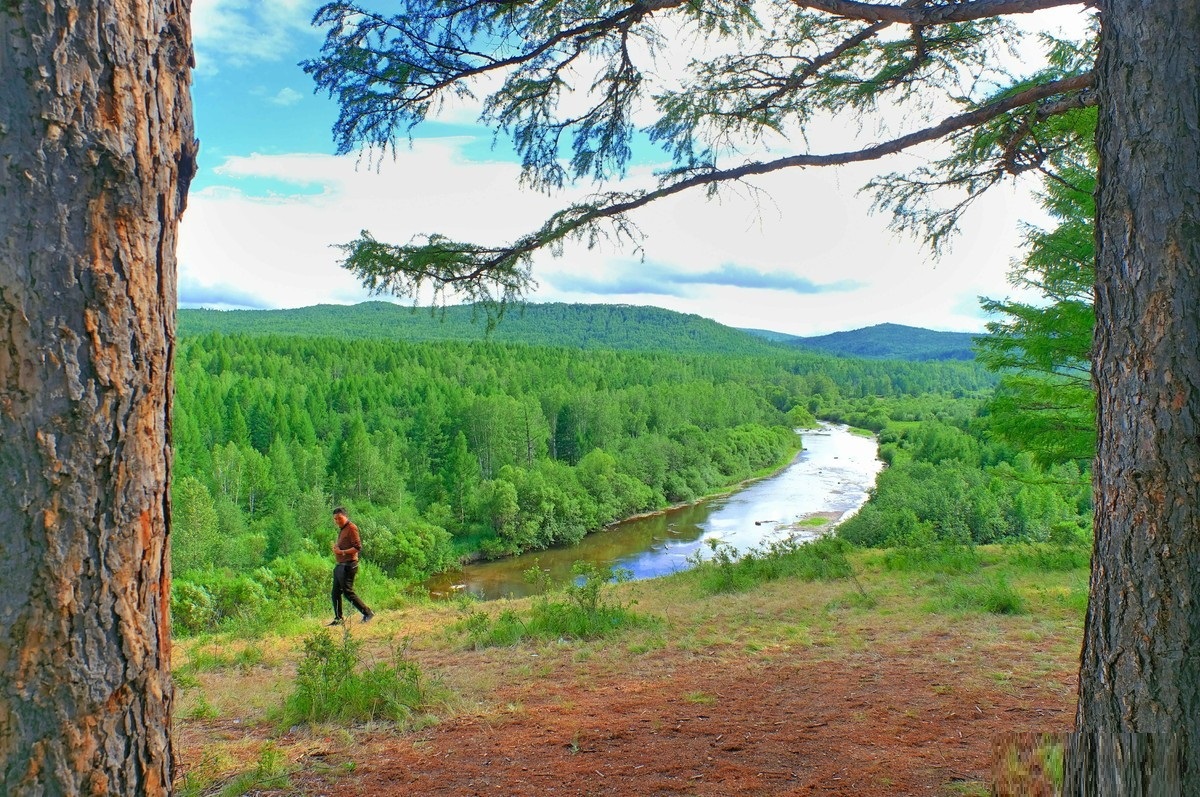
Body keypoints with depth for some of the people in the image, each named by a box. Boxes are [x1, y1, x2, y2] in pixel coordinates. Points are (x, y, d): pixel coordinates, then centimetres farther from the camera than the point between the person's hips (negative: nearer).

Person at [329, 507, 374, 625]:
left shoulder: (351, 528, -11)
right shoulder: (342, 530, 19)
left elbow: (358, 547, -18)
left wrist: (342, 552, -19)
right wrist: (336, 549, 7)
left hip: (348, 565, -10)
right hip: (340, 565, 10)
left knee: (348, 591, -9)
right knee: (336, 593, 10)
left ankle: (367, 613, -3)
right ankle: (338, 619, 15)